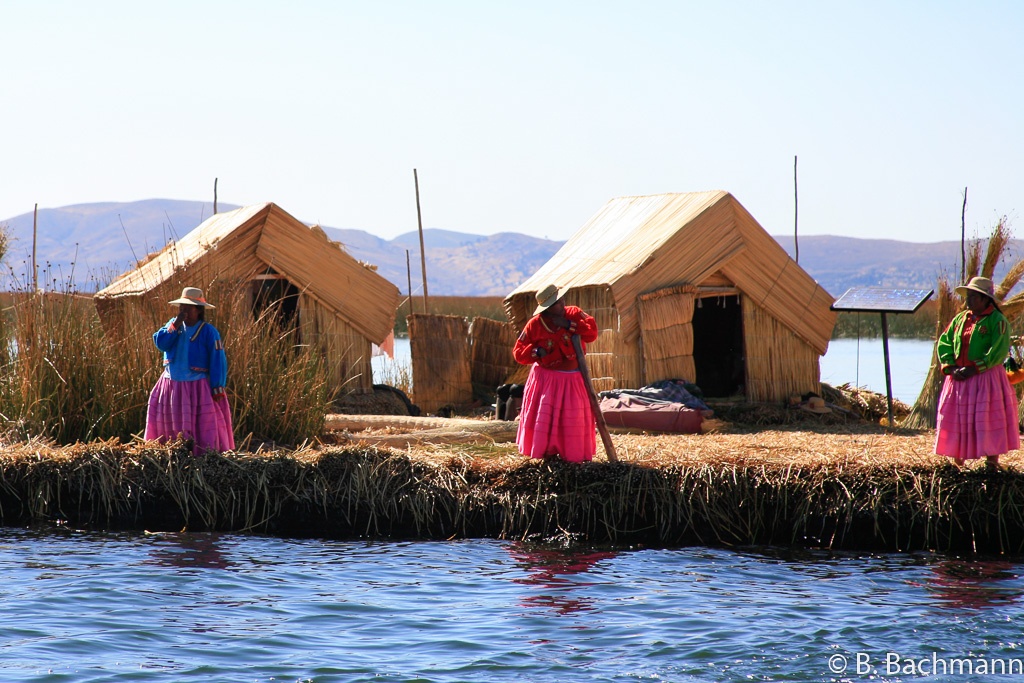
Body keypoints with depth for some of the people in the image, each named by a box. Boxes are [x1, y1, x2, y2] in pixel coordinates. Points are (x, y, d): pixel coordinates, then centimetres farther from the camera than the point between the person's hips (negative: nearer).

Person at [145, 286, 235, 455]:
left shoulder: (208, 332, -8)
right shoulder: (174, 324, 8)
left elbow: (218, 361, -10)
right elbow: (161, 343, -6)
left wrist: (218, 388, -14)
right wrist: (175, 326, -15)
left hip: (198, 387, -5)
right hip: (172, 384, 5)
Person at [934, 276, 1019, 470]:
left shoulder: (997, 320, -6)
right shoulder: (960, 319, 12)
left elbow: (999, 351, -15)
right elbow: (944, 343, 9)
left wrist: (973, 369, -18)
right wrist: (951, 368, -8)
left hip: (985, 378, -5)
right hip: (959, 379, 5)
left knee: (988, 419, -6)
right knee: (956, 417, 1)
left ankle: (992, 460, -1)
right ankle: (957, 459, 6)